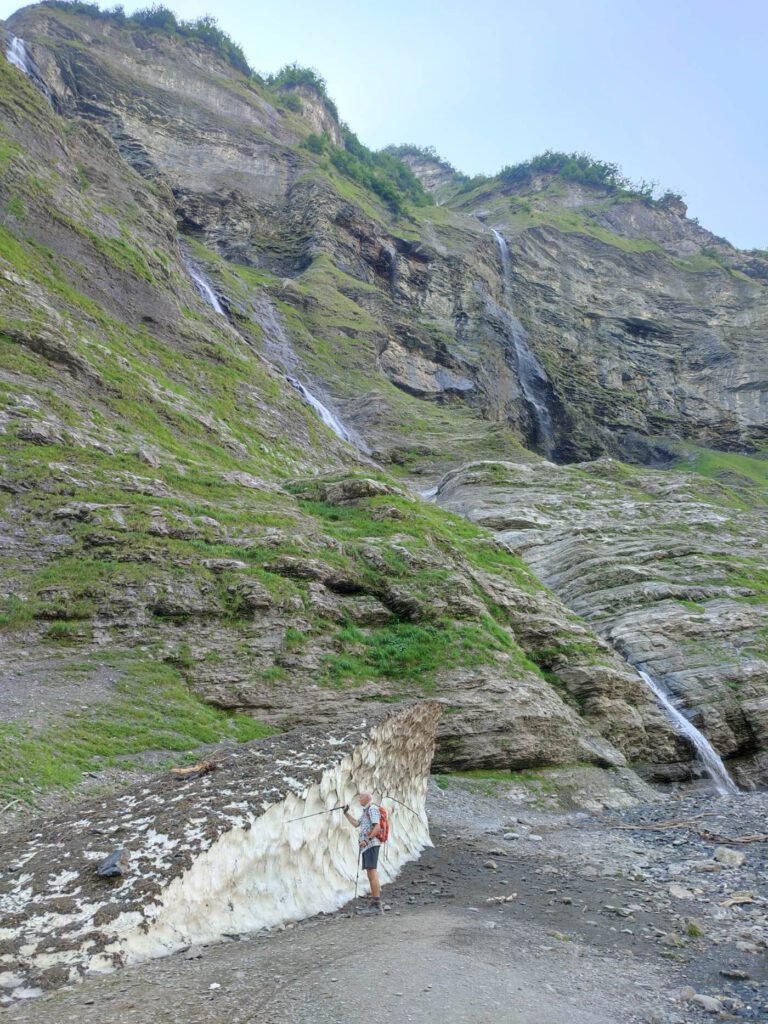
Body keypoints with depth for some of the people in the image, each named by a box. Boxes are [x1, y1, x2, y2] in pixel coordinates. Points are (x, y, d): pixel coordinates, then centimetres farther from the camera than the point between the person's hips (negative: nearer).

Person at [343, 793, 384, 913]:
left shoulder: (372, 809, -8)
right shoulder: (365, 811, 22)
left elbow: (377, 827, -19)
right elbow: (356, 824, 26)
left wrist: (368, 839, -23)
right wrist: (346, 813, 23)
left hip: (371, 844, -10)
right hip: (366, 846, 10)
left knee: (372, 872, -14)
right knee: (370, 873, 10)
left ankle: (377, 903, -16)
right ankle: (374, 903, 14)